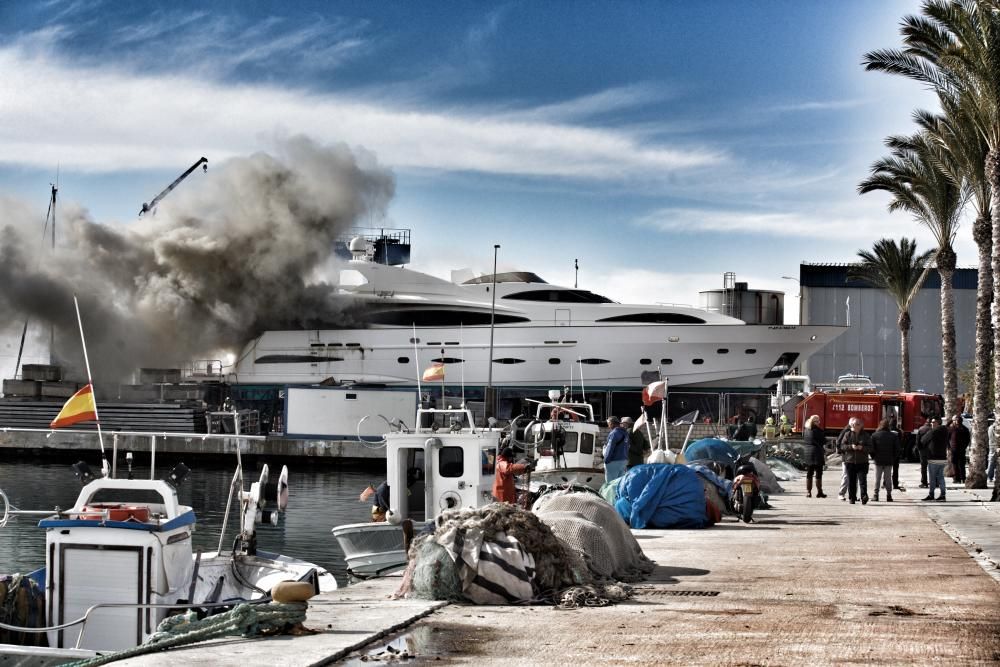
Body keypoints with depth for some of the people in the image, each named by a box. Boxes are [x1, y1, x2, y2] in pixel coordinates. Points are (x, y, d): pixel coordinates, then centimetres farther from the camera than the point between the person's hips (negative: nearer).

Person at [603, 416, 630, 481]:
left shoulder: (614, 433, -14)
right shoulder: (625, 433, 14)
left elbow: (610, 448, -17)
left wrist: (606, 460, -12)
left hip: (614, 461, -9)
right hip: (624, 460, 9)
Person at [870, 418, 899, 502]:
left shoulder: (874, 435, -4)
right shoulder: (894, 436, 0)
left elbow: (871, 448, -5)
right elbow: (897, 449, 2)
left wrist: (873, 457, 7)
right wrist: (894, 458, 11)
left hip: (878, 460, -1)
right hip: (889, 461, 1)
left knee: (877, 479, 5)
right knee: (888, 478, 7)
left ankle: (876, 495, 2)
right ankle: (889, 496, 5)